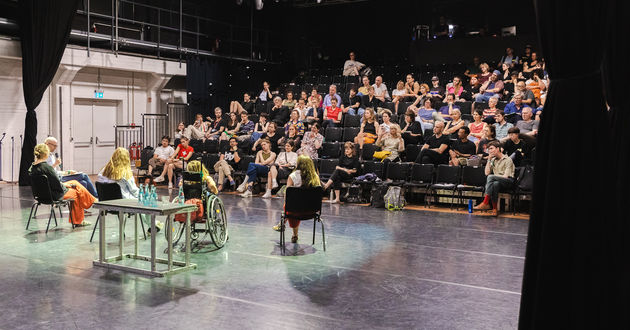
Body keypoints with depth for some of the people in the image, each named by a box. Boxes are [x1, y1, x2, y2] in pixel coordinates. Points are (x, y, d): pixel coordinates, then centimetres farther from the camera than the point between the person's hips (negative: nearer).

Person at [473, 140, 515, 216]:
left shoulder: (508, 160, -2)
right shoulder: (493, 160, 18)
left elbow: (505, 176, -11)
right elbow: (487, 173, 6)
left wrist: (494, 176, -5)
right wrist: (489, 160, 4)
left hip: (508, 181, -5)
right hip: (497, 181, 5)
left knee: (490, 177, -33)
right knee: (495, 184, -35)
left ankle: (485, 203, -38)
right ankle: (494, 209, -41)